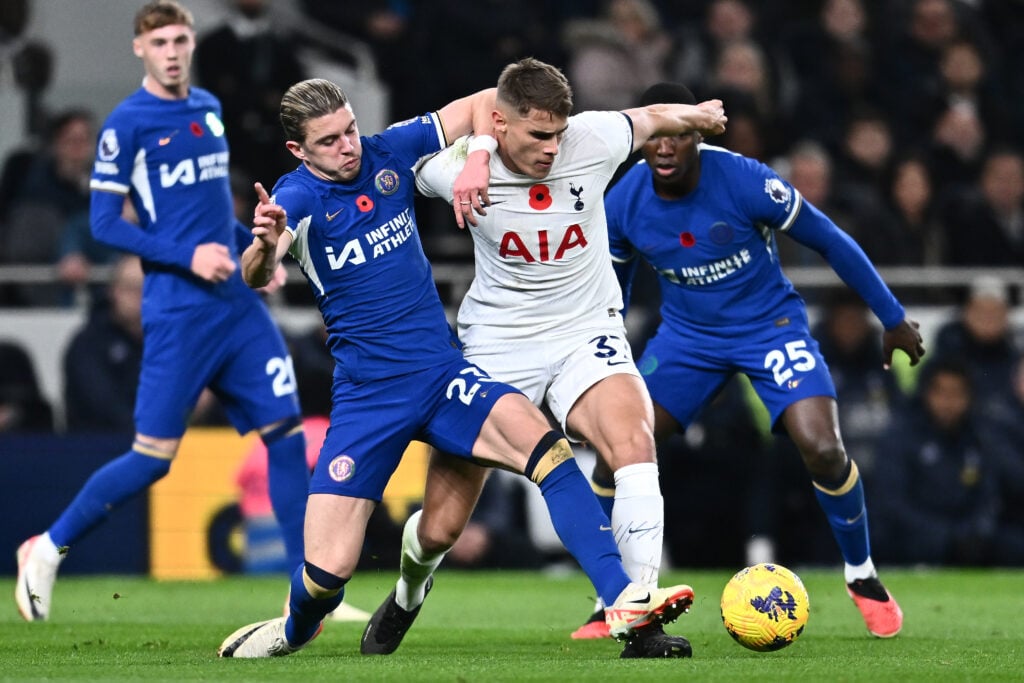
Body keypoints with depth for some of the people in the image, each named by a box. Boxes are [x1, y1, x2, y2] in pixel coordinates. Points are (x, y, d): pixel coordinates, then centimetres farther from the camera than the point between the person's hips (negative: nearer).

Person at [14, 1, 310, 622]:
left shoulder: (209, 109, 14)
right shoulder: (126, 123, -7)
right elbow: (105, 224, -9)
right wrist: (187, 257, -17)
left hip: (237, 300, 6)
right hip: (177, 309, -6)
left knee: (286, 432, -1)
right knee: (153, 457, -7)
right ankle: (48, 549, 11)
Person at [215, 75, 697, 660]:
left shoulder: (390, 152, 2)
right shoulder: (299, 196, -9)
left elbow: (486, 102, 10)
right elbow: (257, 276, -28)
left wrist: (478, 158, -10)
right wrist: (264, 246, -52)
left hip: (443, 371, 3)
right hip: (365, 393, -3)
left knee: (545, 447, -27)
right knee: (328, 570, -8)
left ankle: (625, 600, -31)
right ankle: (296, 629, 29)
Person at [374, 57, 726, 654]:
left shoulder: (591, 141, -13)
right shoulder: (458, 171, -16)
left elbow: (653, 118, 10)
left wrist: (700, 116, 28)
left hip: (585, 332, 0)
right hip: (495, 345, 0)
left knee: (633, 441, -32)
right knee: (440, 528, 0)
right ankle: (407, 594, 38)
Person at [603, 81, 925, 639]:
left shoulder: (746, 182, -25)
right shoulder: (622, 205, -15)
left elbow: (830, 241, -12)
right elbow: (612, 281, 8)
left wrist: (892, 318, -4)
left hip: (768, 323, -3)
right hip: (687, 334, 3)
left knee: (822, 450, -22)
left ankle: (862, 577, 4)